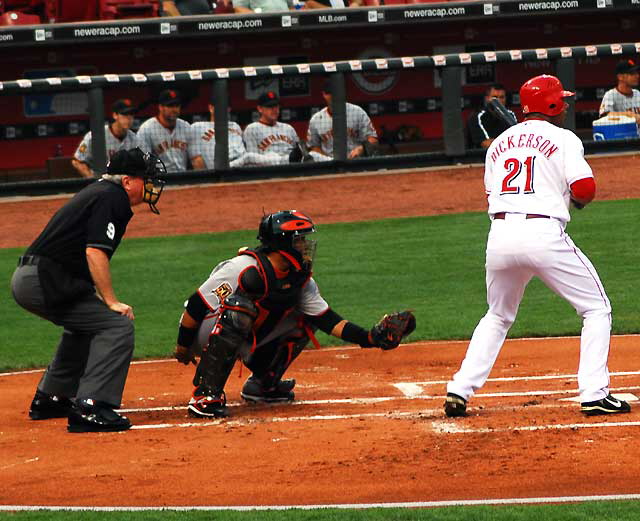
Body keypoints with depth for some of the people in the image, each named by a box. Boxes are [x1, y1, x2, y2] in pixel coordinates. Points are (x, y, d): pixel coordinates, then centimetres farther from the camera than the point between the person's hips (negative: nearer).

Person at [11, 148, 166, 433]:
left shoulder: (96, 192, 23)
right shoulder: (111, 198, -8)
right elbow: (95, 252, -19)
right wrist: (111, 302, -18)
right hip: (46, 281, -11)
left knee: (85, 323, 33)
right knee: (118, 325, -14)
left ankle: (50, 398, 38)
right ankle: (90, 408, -23)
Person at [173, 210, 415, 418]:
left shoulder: (301, 279, -3)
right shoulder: (245, 269, -27)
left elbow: (327, 320, 0)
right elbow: (196, 305, -23)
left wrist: (370, 338, -12)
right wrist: (182, 347, -17)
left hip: (243, 343, 7)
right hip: (205, 332, -7)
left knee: (303, 320, 3)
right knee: (240, 308, -37)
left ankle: (262, 383, 10)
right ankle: (205, 395, -34)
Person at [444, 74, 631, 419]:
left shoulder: (500, 143, 19)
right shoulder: (563, 139, 2)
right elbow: (584, 189, -9)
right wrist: (579, 198, 14)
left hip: (500, 235, 5)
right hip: (543, 232, -5)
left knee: (498, 317, 25)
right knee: (596, 309, 8)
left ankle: (459, 393, 14)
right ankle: (594, 395, -3)